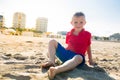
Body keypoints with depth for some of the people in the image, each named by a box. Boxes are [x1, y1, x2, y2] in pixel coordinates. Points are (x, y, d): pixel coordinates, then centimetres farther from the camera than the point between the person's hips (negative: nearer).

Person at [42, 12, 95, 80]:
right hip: (66, 53, 4)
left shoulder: (87, 35, 1)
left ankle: (56, 70, -65)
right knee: (52, 42, -6)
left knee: (79, 58, -43)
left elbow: (88, 47, 11)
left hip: (77, 55, -4)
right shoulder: (69, 34, 8)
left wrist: (90, 60, 16)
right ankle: (51, 62, -28)